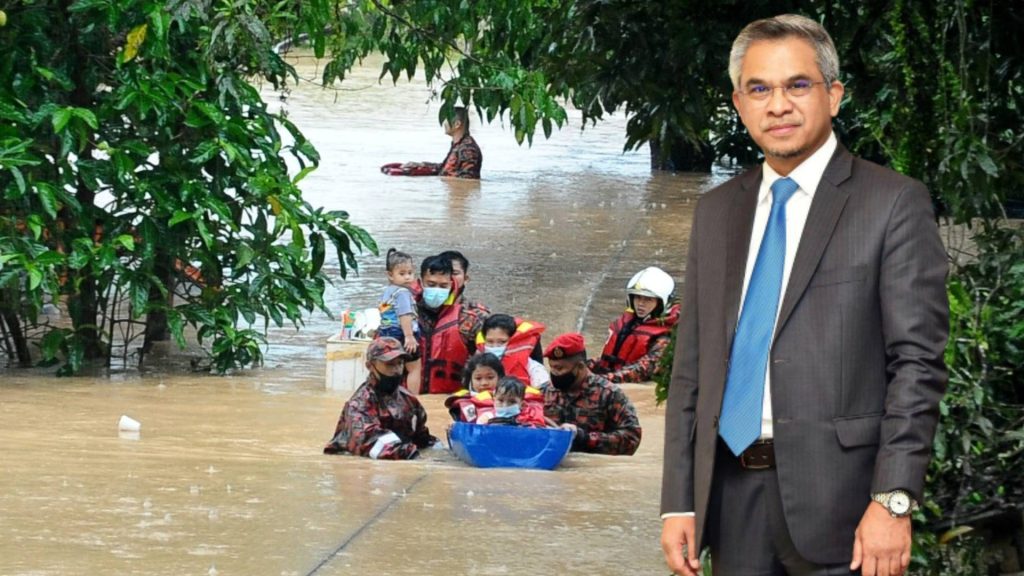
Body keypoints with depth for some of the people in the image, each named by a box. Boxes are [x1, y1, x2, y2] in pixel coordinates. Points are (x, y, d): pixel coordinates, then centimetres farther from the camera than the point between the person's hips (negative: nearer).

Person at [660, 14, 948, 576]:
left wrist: (892, 501, -16)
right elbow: (691, 365, 14)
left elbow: (917, 362, -7)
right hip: (732, 492, 5)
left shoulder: (892, 204, -2)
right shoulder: (716, 212, 14)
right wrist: (678, 503, 6)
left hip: (835, 496, -5)